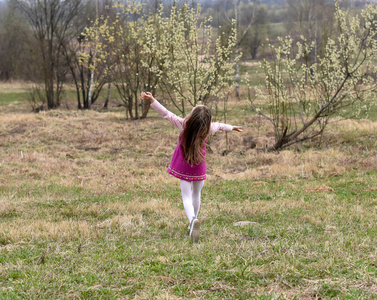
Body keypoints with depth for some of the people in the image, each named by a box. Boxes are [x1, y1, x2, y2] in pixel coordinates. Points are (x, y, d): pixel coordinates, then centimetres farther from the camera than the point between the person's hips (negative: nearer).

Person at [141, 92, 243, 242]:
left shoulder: (183, 124, -21)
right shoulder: (208, 128, -14)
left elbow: (166, 113, -17)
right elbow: (220, 126, 8)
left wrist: (152, 100, -13)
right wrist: (232, 127, 28)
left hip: (183, 166, -1)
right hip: (199, 167, 1)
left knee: (187, 197, -1)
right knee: (196, 194, 21)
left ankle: (193, 220, -28)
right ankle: (193, 223, 31)